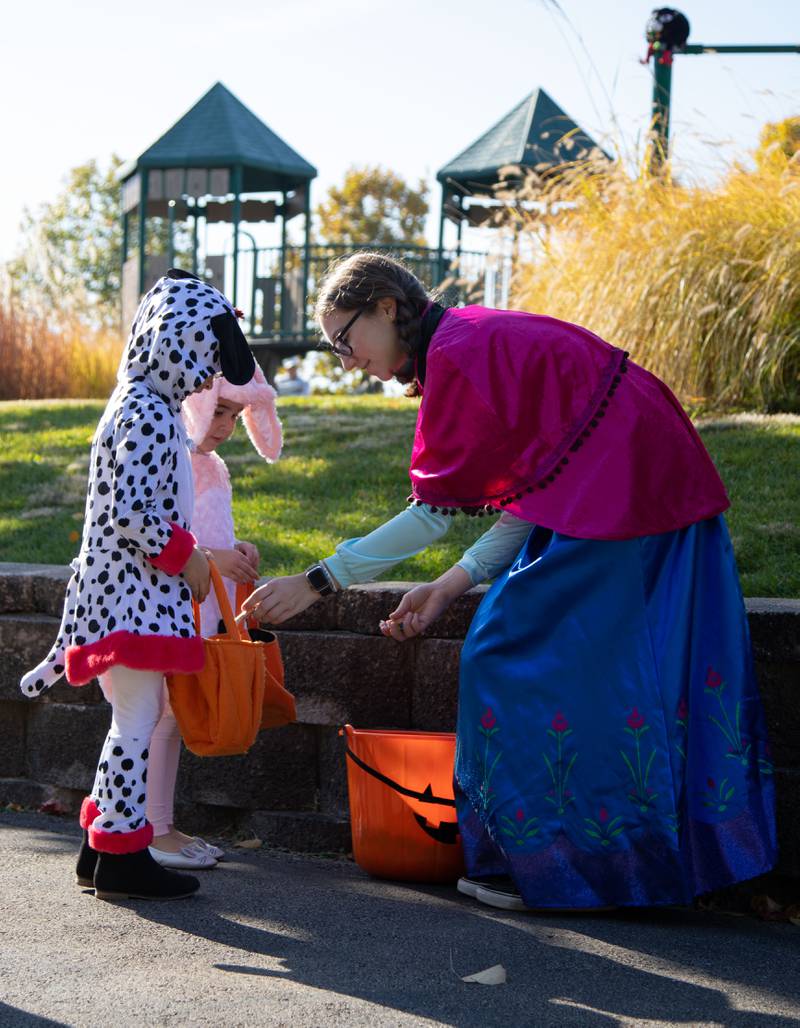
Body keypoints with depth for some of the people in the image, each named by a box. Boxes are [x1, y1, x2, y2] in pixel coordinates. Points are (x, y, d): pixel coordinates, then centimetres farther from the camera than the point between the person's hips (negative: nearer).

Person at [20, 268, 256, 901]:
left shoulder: (143, 406, 16)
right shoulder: (151, 413, -17)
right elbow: (130, 512, -24)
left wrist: (187, 554, 20)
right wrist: (185, 558, -13)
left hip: (129, 587, 11)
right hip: (135, 592, -11)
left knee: (137, 720, 15)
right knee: (137, 723, -5)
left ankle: (100, 848, 21)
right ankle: (122, 858, 2)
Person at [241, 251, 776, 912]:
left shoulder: (458, 351, -13)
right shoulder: (479, 339, 17)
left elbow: (433, 511, -14)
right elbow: (530, 500, 14)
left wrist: (317, 583, -10)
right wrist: (450, 587, 9)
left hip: (611, 503, -10)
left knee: (516, 656, -3)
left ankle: (545, 866, 5)